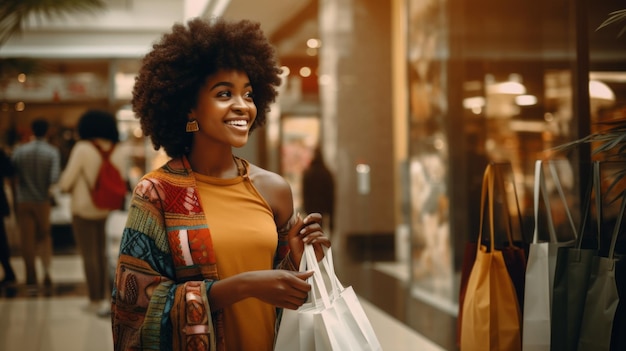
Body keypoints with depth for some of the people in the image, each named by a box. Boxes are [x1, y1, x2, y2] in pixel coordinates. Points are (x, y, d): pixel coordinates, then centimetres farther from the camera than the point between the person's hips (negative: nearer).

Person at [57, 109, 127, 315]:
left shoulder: (82, 149, -17)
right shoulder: (119, 152, -6)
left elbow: (66, 181, -14)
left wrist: (64, 187, 9)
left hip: (84, 208, -4)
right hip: (108, 210, 4)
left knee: (89, 255, 6)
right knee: (102, 253, 18)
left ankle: (96, 301, 11)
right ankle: (106, 296, 20)